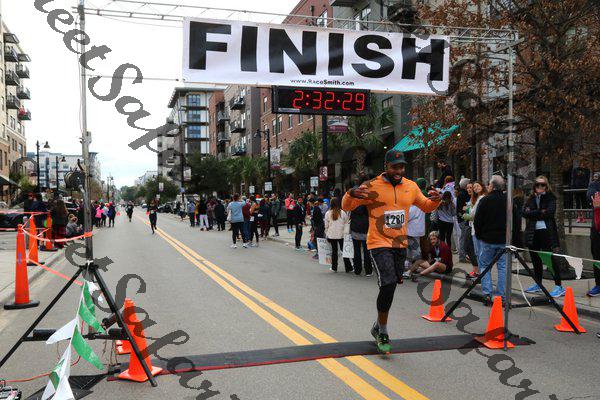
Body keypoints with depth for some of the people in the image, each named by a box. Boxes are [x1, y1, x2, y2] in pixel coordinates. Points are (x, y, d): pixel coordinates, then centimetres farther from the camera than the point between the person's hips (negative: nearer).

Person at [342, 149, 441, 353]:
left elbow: (426, 207, 22)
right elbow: (346, 207, -4)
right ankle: (383, 333, 0)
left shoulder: (411, 187, 7)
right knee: (388, 285, -19)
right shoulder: (372, 186, -8)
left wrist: (435, 200, 0)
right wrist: (351, 194, -26)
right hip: (379, 244, -6)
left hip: (400, 244, 6)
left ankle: (377, 327, 36)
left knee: (391, 286, 14)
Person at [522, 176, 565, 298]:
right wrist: (541, 212, -11)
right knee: (535, 259, 13)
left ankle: (559, 286, -2)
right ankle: (538, 284, 27)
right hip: (532, 233, 5)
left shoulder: (550, 198, 1)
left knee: (552, 259, -6)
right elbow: (524, 213, -2)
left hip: (547, 232, -5)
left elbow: (550, 212, -14)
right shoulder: (530, 199, 13)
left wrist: (533, 213, -9)